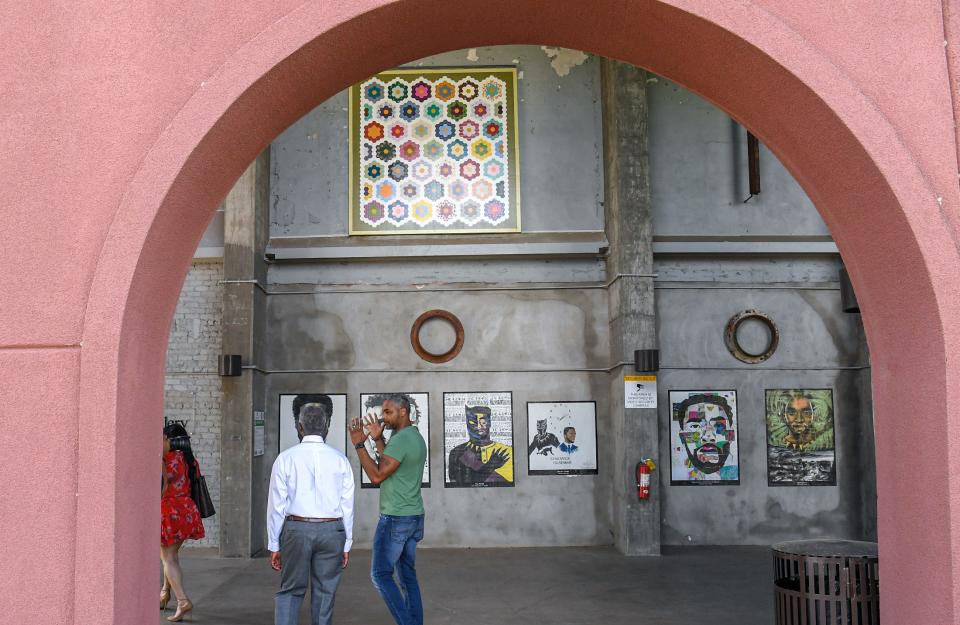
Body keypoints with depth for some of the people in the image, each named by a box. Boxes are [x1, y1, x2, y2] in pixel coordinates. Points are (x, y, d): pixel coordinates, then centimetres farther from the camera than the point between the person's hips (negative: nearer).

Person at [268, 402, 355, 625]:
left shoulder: (286, 458, -1)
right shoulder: (340, 460, 2)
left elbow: (276, 505, -1)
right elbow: (347, 506, 2)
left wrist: (274, 545, 5)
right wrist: (346, 545, 10)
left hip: (296, 530, -1)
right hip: (332, 531, 1)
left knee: (290, 591, 11)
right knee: (325, 593, 10)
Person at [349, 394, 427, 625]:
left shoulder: (400, 440, -19)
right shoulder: (417, 438, 13)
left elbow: (377, 476, -21)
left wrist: (359, 444, -18)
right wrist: (378, 440, 13)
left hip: (395, 519, -9)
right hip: (414, 517, 9)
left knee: (380, 575, -1)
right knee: (407, 575, 12)